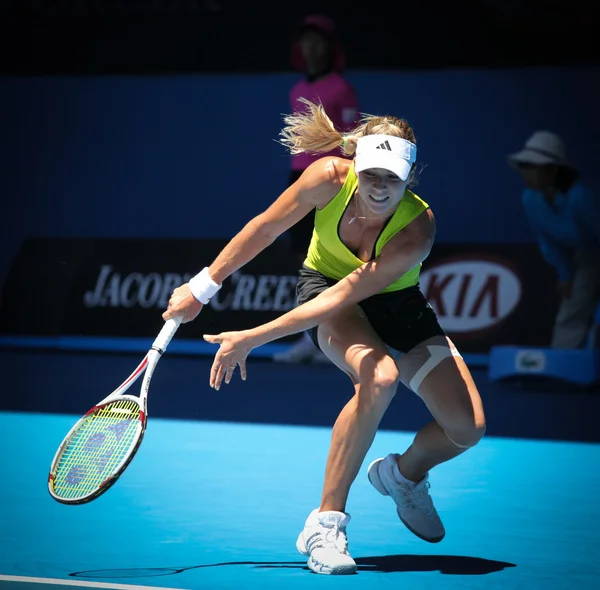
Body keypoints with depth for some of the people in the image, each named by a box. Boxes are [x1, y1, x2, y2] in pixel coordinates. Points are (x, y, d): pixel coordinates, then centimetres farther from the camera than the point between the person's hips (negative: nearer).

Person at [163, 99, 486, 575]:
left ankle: (404, 473, 24)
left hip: (395, 304, 1)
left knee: (467, 427, -13)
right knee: (379, 378, -35)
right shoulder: (330, 178, -30)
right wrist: (203, 287, -7)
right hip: (324, 282, -1)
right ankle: (325, 523, -24)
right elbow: (265, 228, -13)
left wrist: (251, 339, -38)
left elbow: (343, 297, -38)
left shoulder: (416, 231, -35)